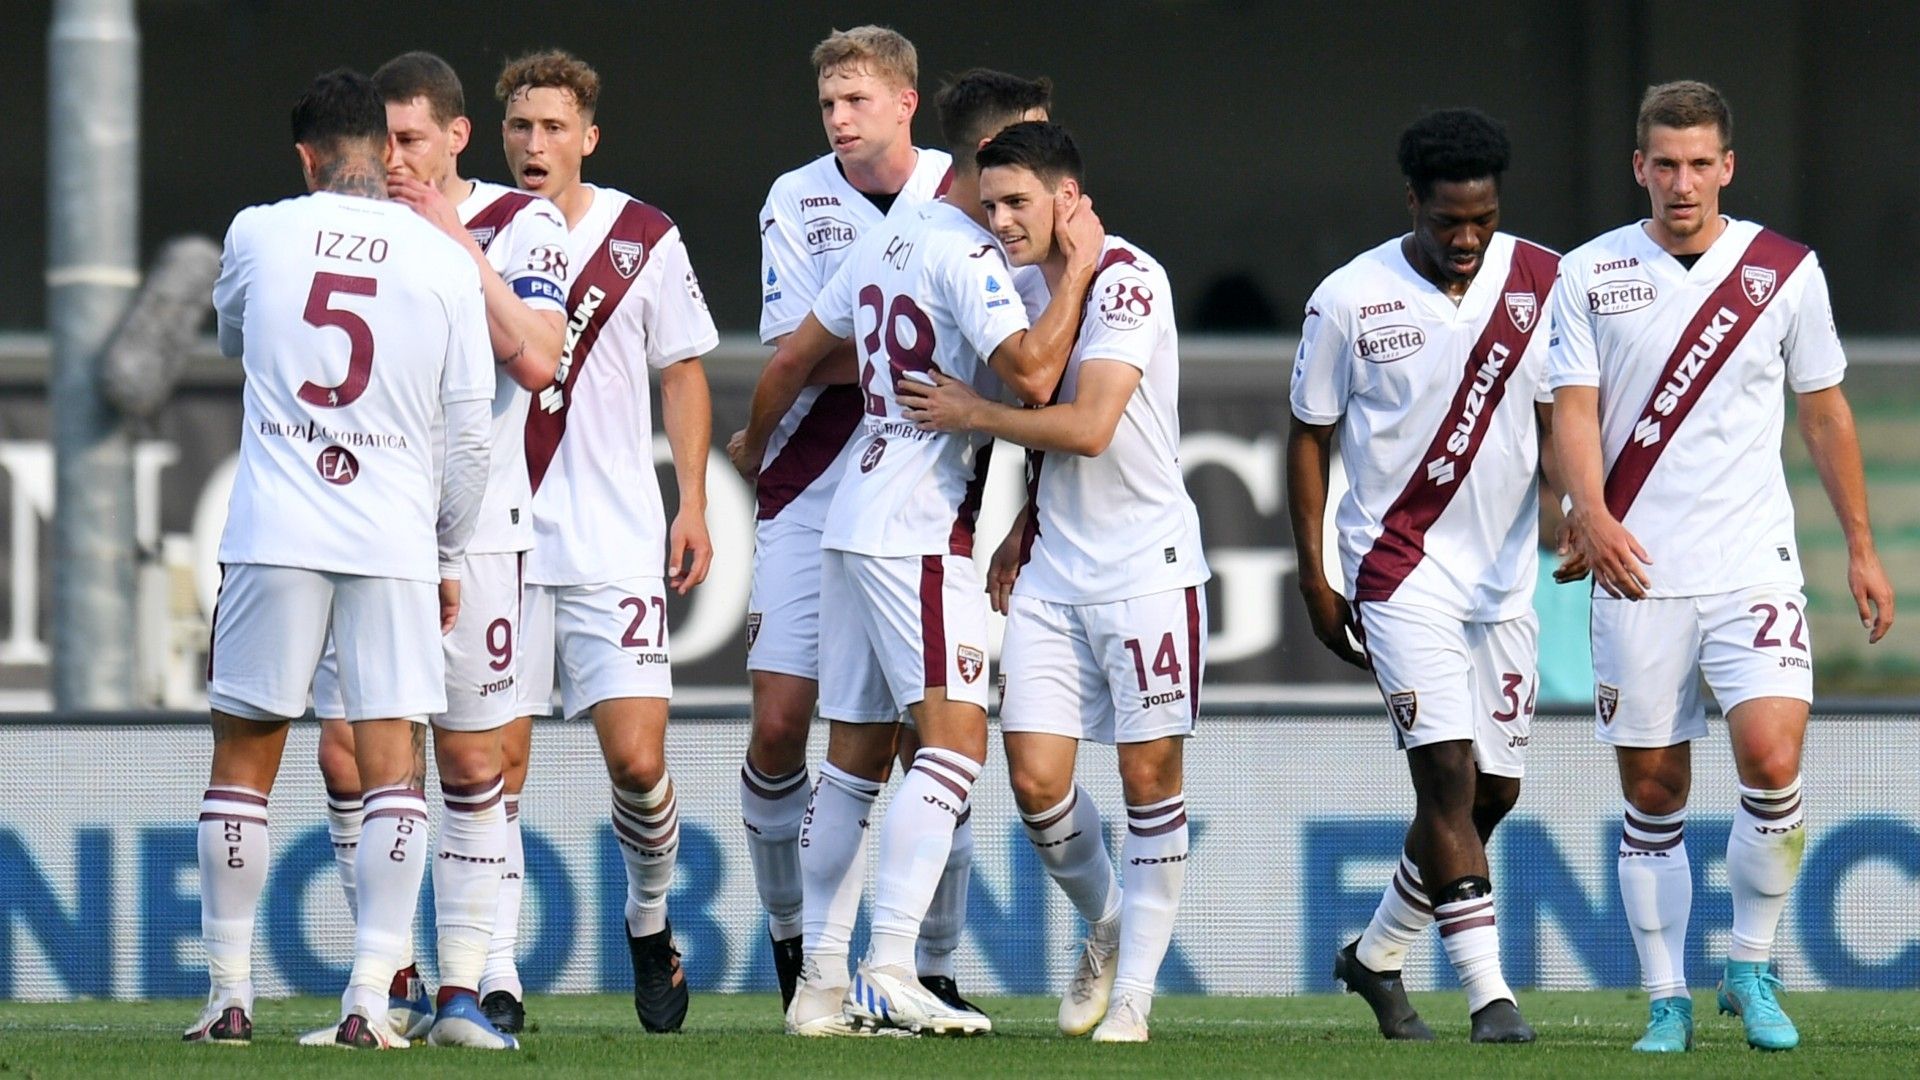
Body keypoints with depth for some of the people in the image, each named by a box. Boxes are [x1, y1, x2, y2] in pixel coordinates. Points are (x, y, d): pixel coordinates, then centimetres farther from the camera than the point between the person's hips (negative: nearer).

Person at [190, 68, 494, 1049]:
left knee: (242, 759, 10)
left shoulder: (260, 234, 2)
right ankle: (369, 999, -7)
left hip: (274, 531, 0)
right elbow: (470, 433, 4)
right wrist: (450, 558, 15)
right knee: (392, 766, 1)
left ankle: (229, 997, 10)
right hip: (396, 544, 0)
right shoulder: (443, 260, 2)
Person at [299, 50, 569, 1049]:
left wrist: (459, 248, -16)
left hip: (472, 527, -3)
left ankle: (463, 987, 2)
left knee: (471, 759, -1)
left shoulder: (519, 226, -1)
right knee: (346, 753, -3)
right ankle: (391, 984, 6)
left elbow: (534, 361, -16)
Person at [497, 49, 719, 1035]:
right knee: (496, 760, -1)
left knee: (636, 757, -8)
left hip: (616, 545, -1)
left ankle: (649, 920, 18)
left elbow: (684, 373, 11)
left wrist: (692, 502, 5)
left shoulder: (644, 240, 3)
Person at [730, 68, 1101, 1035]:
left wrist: (754, 443, 39)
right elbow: (1032, 376, -26)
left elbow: (793, 358, 22)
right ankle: (888, 970, -25)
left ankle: (821, 983, 11)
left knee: (856, 754, 10)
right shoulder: (965, 255, -13)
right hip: (920, 529, -10)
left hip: (857, 520, 10)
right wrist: (1077, 269, -14)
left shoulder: (887, 244, 14)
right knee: (954, 737, -15)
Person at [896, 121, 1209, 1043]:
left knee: (1149, 773, -2)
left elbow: (1088, 427, -22)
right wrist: (1021, 536, 15)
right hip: (1052, 575, 7)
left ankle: (1133, 989, 6)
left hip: (1146, 569, -7)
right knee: (1036, 778, -1)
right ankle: (1105, 928, 24)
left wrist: (971, 413, -11)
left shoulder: (1127, 282, -13)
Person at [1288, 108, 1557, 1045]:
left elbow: (1561, 412, 4)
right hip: (1400, 569, -4)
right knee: (1448, 774, -16)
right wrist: (1315, 580, 1)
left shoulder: (1539, 285, 1)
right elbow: (1310, 437, 3)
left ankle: (1377, 954, 29)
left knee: (1491, 791, 9)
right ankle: (1488, 992, -17)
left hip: (1505, 572, 4)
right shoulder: (1349, 300, -6)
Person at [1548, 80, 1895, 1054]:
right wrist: (1591, 512, -22)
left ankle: (1751, 970, 1)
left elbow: (1824, 412, 13)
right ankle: (1667, 1002, 14)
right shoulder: (1589, 275, 2)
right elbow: (1575, 407, -3)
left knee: (1771, 760, -18)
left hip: (1754, 570, -1)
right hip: (1637, 572, 1)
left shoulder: (1786, 271, 4)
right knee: (1652, 796, 4)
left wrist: (1861, 548, 14)